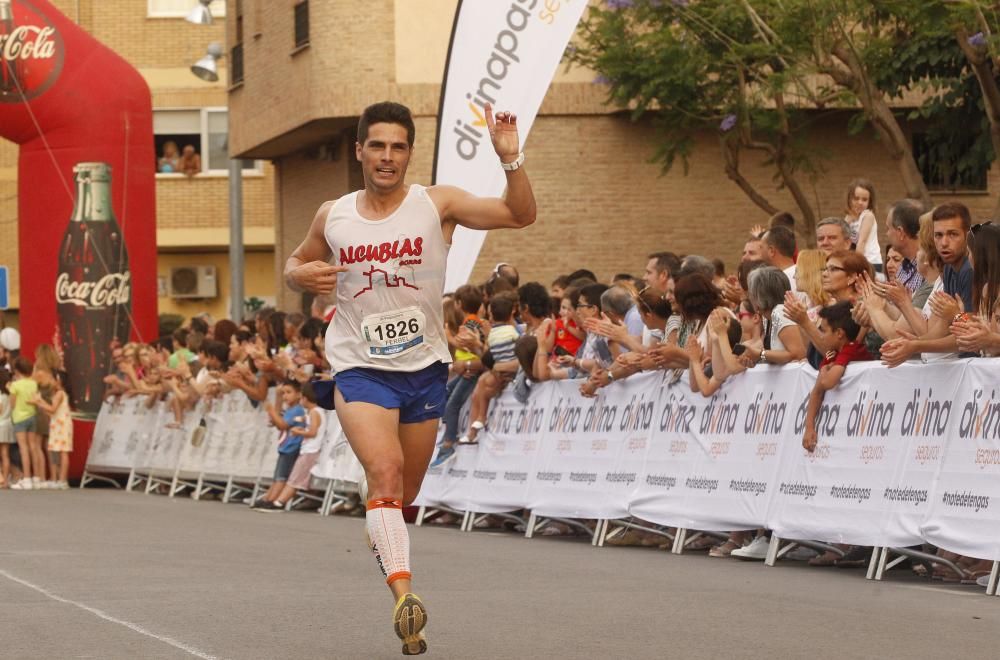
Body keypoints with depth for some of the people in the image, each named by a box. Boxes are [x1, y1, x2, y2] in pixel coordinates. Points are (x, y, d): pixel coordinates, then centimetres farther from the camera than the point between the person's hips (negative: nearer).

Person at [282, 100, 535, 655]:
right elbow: (296, 264, 18)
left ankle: (380, 541, 47)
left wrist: (510, 158, -31)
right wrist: (303, 276, -6)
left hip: (424, 367, 1)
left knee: (404, 495, 13)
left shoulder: (437, 204, -6)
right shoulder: (333, 217, 1)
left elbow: (520, 215, -15)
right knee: (384, 472, -24)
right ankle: (404, 594, -35)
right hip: (361, 368, -1)